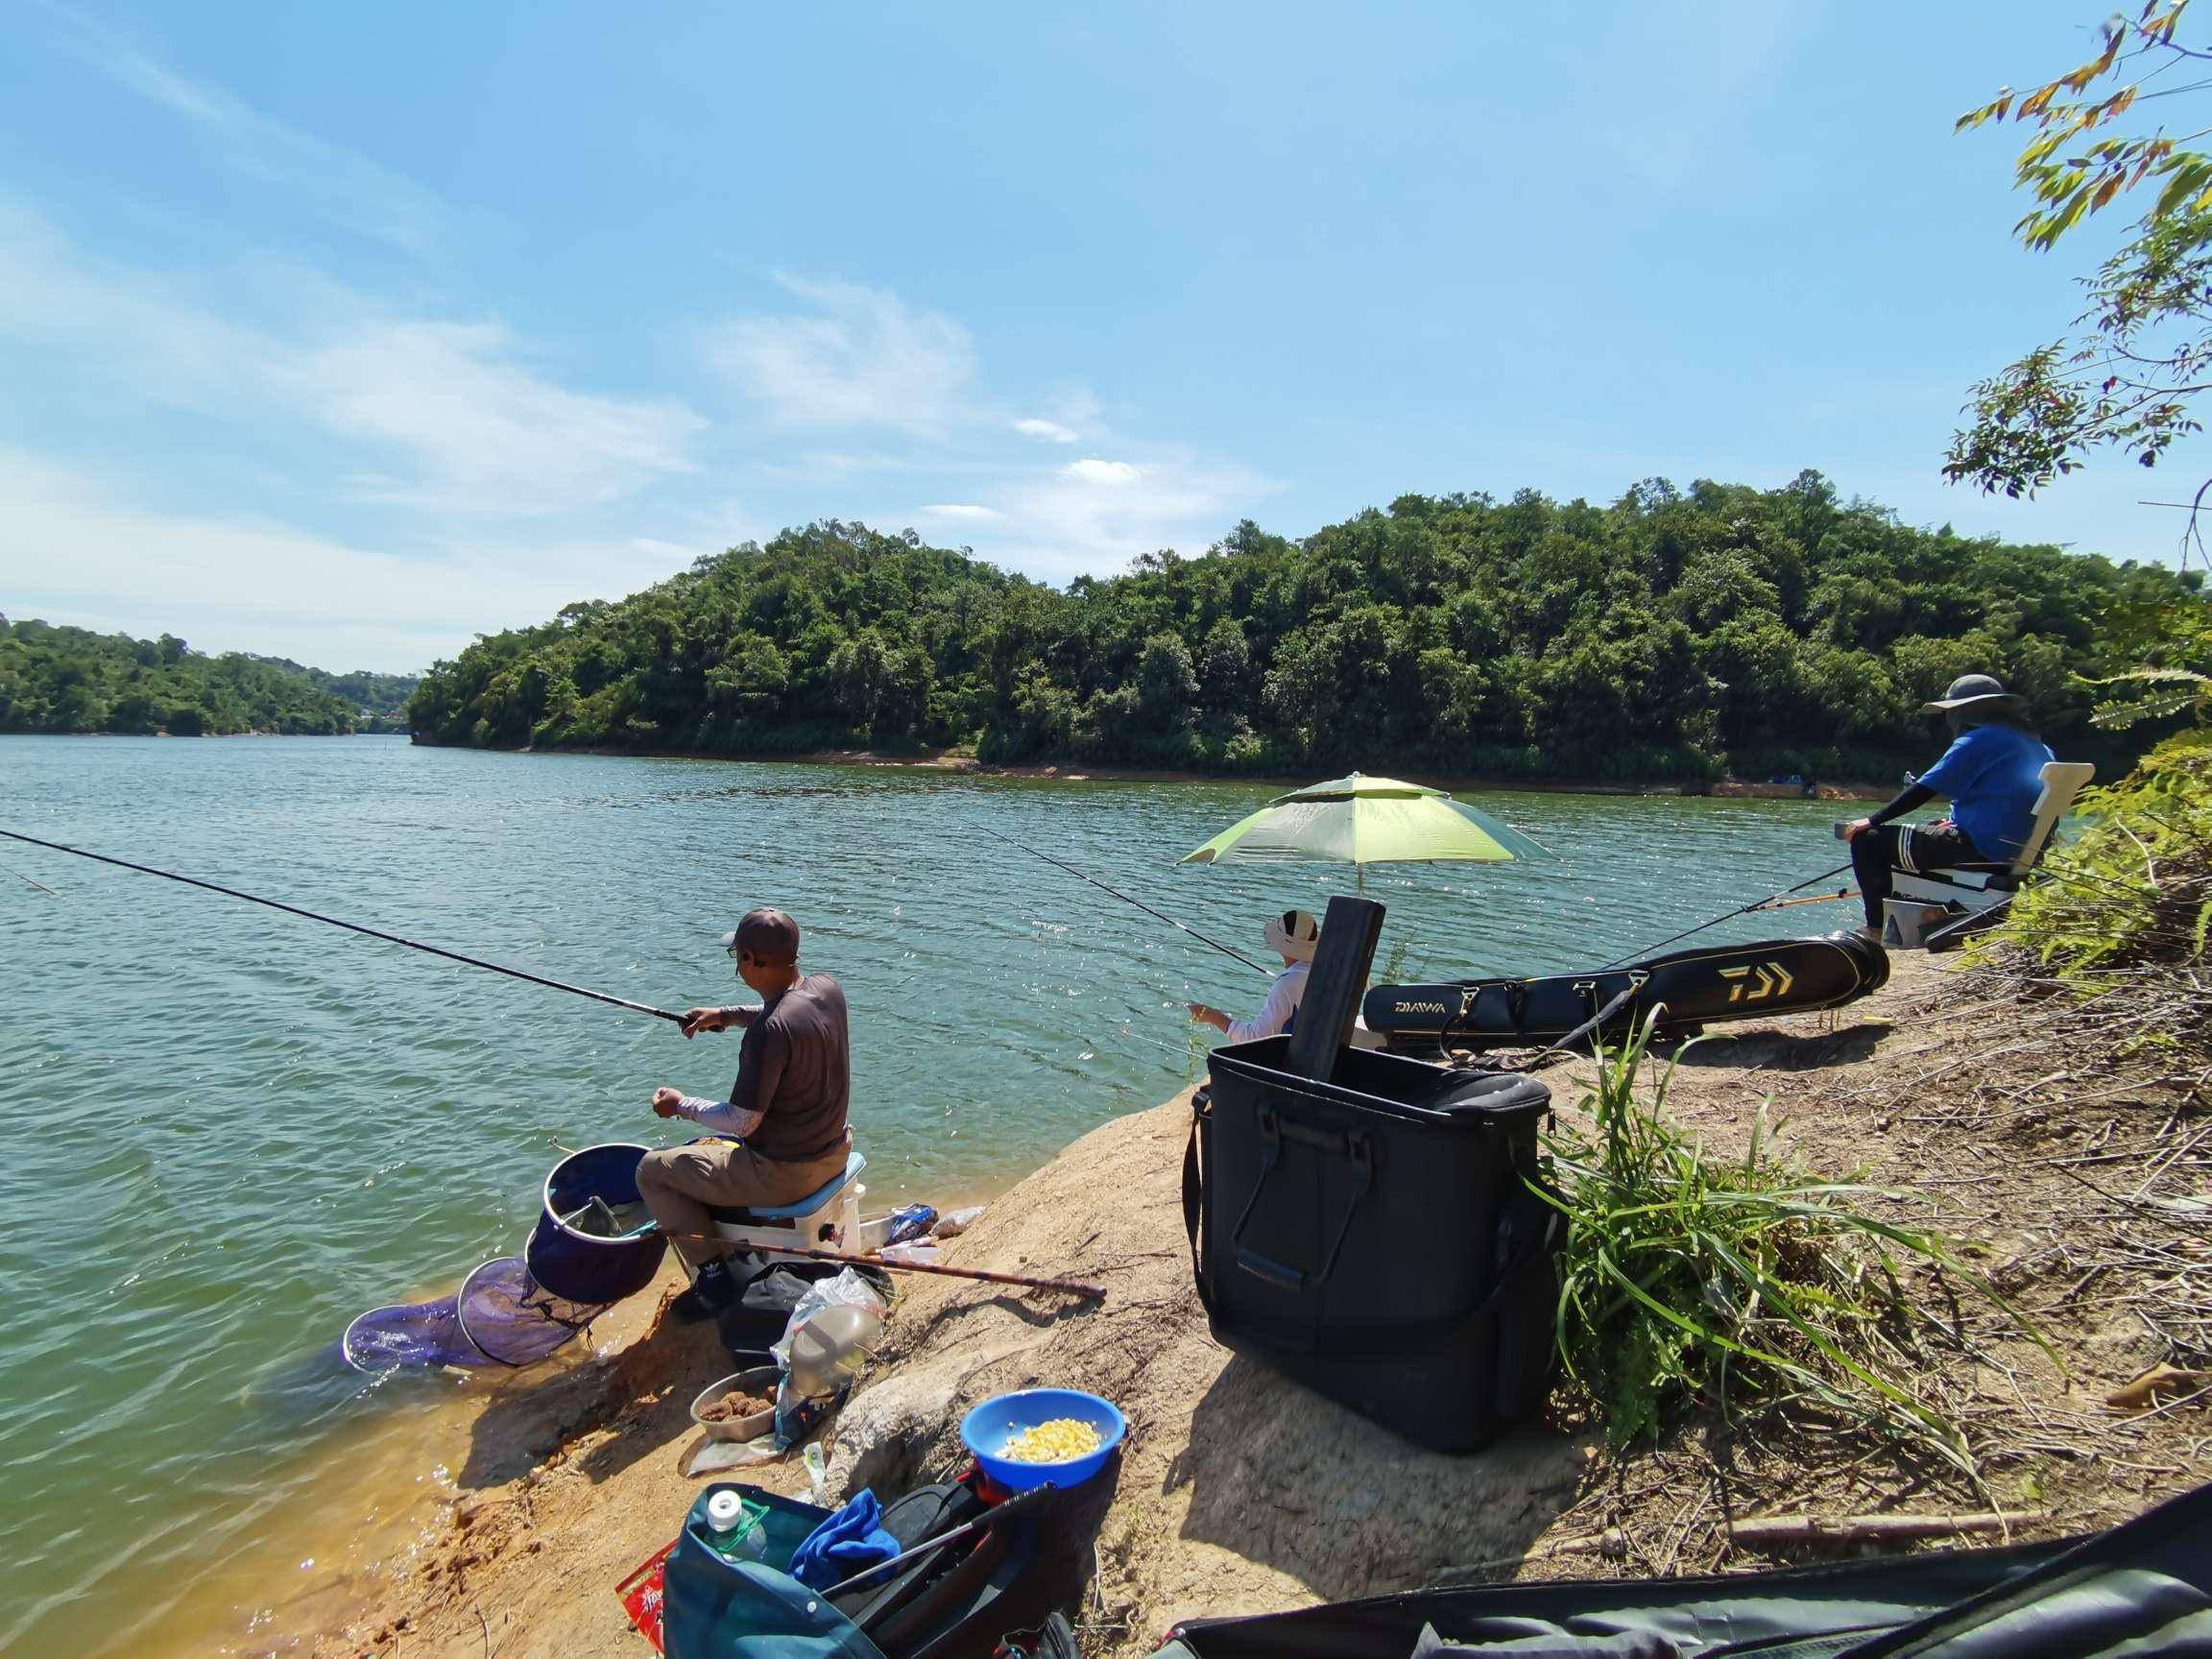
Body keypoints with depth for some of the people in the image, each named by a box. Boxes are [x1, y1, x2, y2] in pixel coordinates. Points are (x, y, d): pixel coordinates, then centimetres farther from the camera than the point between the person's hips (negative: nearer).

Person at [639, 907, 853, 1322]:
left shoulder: (769, 1031, -30)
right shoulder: (829, 989, -6)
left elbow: (742, 1121, -21)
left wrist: (681, 1105, -5)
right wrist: (726, 1015, 16)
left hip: (785, 1173, -8)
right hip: (834, 1152, 8)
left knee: (651, 1171, 7)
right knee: (708, 1146, 33)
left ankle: (713, 1275, 8)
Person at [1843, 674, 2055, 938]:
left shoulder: (1977, 740, -10)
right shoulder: (2038, 748, 16)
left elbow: (1923, 791, -12)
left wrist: (1872, 821, -5)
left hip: (1980, 851, -9)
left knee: (1868, 839, -7)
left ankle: (1878, 928, -5)